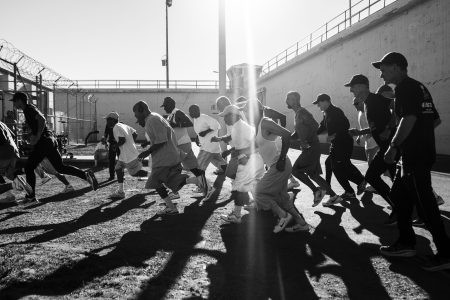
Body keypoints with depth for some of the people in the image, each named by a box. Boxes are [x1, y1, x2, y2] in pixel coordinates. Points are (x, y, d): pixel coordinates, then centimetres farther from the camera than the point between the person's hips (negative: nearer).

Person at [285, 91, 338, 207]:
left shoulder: (302, 112, -13)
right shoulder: (297, 114, 17)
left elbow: (315, 126, -24)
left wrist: (307, 141, -23)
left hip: (312, 147, -10)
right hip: (307, 148, 10)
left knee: (296, 170, -10)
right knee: (312, 174, 11)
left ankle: (317, 190, -3)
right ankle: (333, 196, 16)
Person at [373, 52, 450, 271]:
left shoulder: (404, 88, -11)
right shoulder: (420, 87, 18)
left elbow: (409, 118, -24)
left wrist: (394, 146, -20)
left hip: (414, 154, -10)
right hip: (425, 150, 10)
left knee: (424, 201, -5)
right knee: (399, 193, 16)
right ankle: (406, 243, 23)